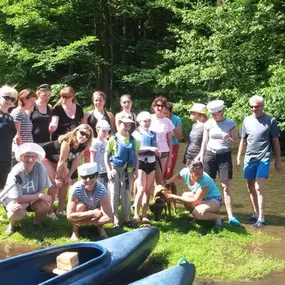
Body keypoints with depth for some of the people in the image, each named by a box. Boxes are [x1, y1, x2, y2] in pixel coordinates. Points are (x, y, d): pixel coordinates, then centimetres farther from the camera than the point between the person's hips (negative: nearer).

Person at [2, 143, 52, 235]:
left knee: (45, 204, -28)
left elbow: (42, 191, -15)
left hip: (33, 199, 3)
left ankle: (37, 222, 7)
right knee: (19, 212, -35)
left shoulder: (40, 167, -21)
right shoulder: (16, 172, -29)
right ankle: (13, 224, 3)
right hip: (13, 199, -3)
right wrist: (39, 196, -26)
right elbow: (18, 199, -27)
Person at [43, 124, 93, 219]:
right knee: (55, 184, -16)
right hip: (46, 157, -8)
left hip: (57, 160, 8)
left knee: (66, 182, 4)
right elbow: (61, 161, -29)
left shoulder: (83, 146, -14)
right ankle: (49, 211, -3)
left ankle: (60, 209, 17)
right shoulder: (67, 142, -36)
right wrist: (57, 177, -22)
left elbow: (76, 161, -6)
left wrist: (68, 176, -4)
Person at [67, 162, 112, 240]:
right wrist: (91, 213, -43)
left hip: (95, 211, 0)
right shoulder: (76, 188, -33)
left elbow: (108, 218, -37)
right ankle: (75, 230, -8)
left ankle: (100, 226, 2)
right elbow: (69, 216, -34)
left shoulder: (101, 189, -33)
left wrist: (83, 221, -35)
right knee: (81, 206, -34)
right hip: (82, 211, 0)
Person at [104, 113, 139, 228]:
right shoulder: (113, 139, -7)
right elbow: (106, 156, -4)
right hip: (115, 170, -3)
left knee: (126, 195, 10)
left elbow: (136, 155, 10)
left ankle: (127, 218, 19)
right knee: (114, 195, 1)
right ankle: (115, 220, 8)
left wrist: (136, 169, 3)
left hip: (128, 171, 3)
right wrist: (109, 171, -10)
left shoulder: (132, 140, 4)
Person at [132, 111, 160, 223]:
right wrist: (149, 148, -23)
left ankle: (144, 215, 11)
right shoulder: (136, 133, -4)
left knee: (148, 190, 7)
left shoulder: (153, 134, 13)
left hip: (151, 163, 6)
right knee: (141, 189, -11)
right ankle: (136, 214, -3)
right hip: (141, 163, -5)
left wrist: (157, 152, 1)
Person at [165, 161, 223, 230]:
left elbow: (195, 200, -30)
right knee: (185, 196, -16)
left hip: (215, 200, -7)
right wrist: (168, 181, -9)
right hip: (202, 198, 8)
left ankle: (217, 217, -7)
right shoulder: (185, 172, -18)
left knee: (197, 213, -32)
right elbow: (178, 176, 10)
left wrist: (175, 197, -29)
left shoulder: (204, 181, -34)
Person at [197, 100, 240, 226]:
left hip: (225, 156, -2)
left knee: (226, 185, -5)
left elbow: (236, 140, 3)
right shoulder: (208, 124, 1)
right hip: (210, 155, 2)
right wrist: (201, 156, 2)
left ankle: (230, 216, -6)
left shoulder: (230, 123, -4)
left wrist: (229, 139, -18)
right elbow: (205, 141, 8)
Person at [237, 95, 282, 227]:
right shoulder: (247, 120, 7)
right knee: (251, 188, 10)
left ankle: (261, 218, -10)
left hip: (264, 159, -5)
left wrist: (278, 160, 2)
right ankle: (255, 213, 23)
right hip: (249, 158, 5)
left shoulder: (271, 120, -3)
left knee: (259, 188, -14)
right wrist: (238, 157, 12)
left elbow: (275, 141, 1)